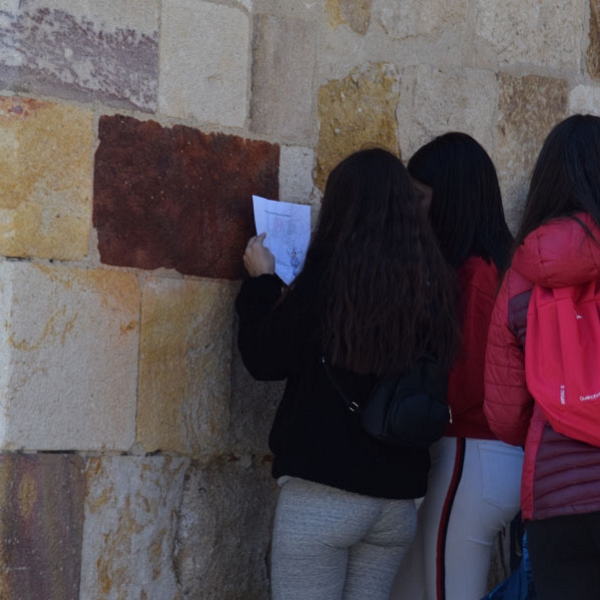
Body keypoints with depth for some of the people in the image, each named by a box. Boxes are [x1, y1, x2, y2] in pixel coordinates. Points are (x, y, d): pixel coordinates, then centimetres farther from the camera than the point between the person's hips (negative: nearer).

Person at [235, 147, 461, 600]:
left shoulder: (330, 275, -11)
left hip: (324, 487, -5)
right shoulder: (430, 282, 3)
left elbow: (266, 359, -2)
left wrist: (261, 282, 13)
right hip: (398, 494, 5)